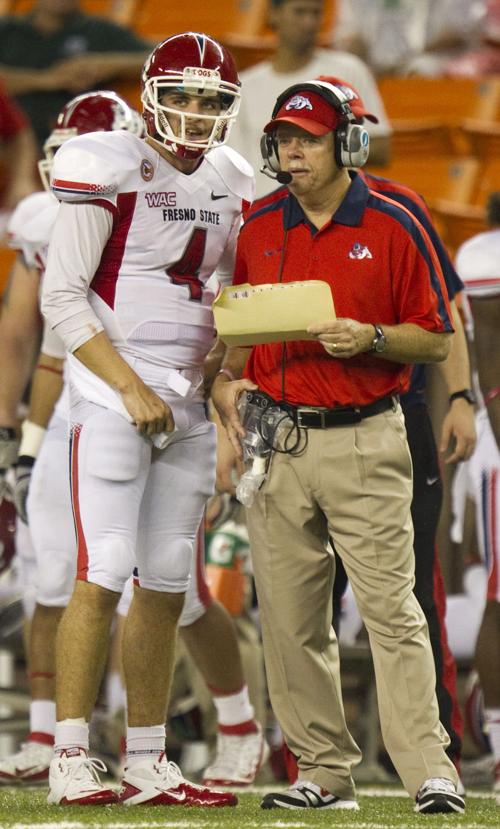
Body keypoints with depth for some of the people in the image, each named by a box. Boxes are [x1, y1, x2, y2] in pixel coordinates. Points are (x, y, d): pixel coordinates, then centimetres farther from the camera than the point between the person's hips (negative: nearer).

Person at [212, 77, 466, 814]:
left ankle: (430, 772, -10)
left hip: (364, 442, -4)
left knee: (391, 608, -10)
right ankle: (323, 773, 12)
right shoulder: (259, 233, 10)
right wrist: (227, 381, 1)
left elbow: (435, 339, 0)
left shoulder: (392, 229, -1)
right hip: (280, 442, 4)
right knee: (290, 618, 4)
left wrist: (369, 339, -16)